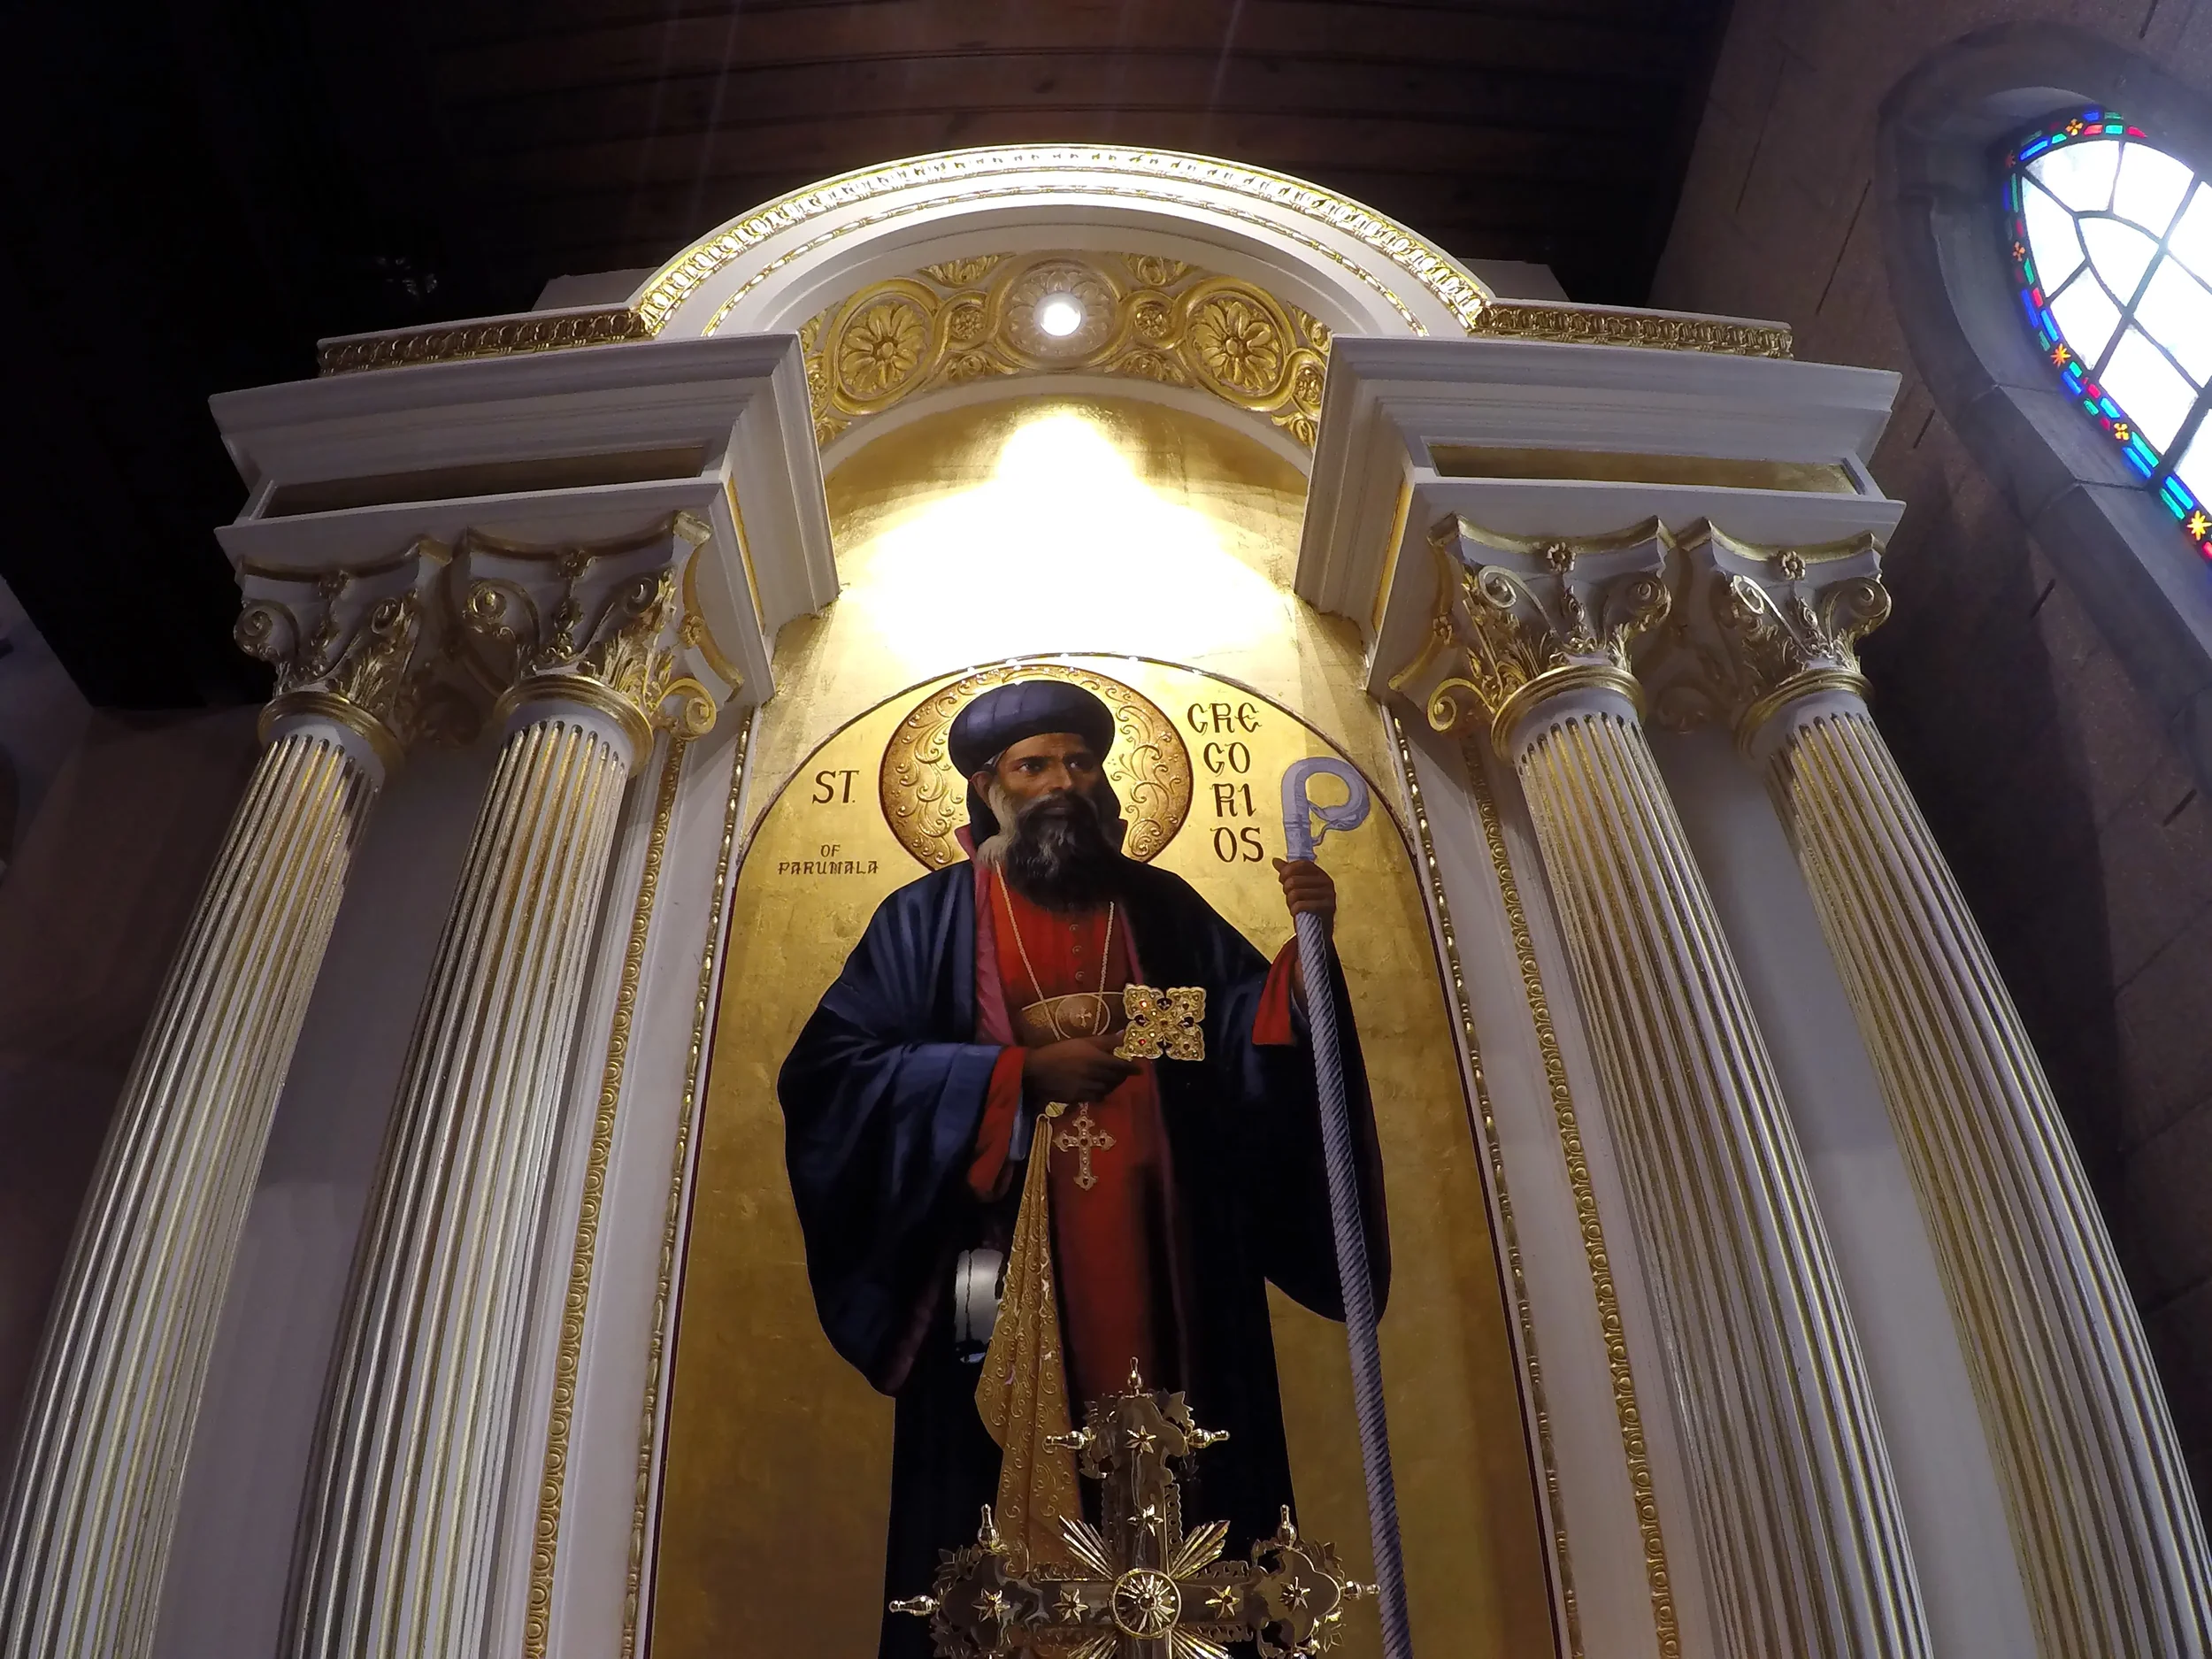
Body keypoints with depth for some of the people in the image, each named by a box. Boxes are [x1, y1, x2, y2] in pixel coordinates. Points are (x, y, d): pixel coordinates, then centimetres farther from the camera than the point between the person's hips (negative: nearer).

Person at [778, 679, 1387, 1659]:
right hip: (1001, 1273, -2)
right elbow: (831, 1073, -3)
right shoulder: (928, 919, 7)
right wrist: (1017, 1077, -11)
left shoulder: (1163, 909, 14)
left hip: (1159, 1274, 2)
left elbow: (1255, 1039, 7)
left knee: (1172, 1512, 1)